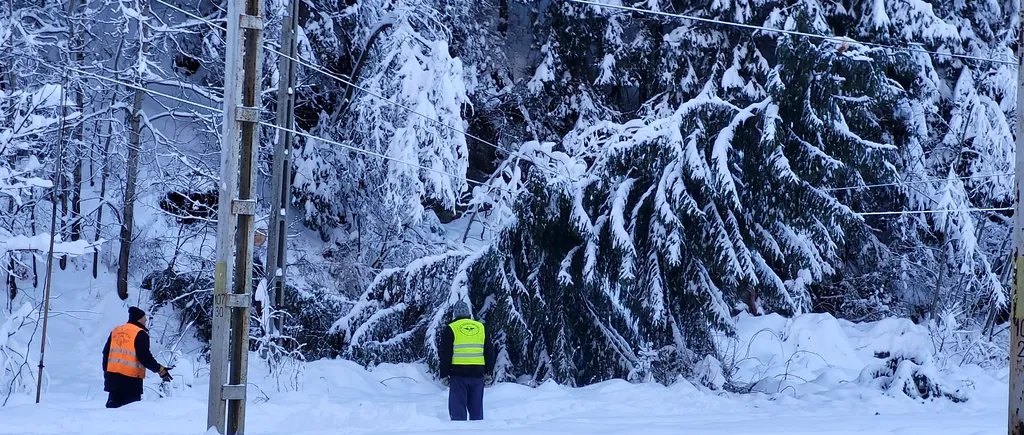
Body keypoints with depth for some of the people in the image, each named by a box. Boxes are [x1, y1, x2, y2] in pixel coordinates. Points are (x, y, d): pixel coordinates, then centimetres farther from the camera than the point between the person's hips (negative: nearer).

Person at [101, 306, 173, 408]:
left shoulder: (116, 331, 15)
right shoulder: (140, 334, -8)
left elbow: (106, 353, 19)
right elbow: (144, 357, -16)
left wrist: (106, 371, 28)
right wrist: (160, 369, -10)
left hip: (112, 376, 7)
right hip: (130, 379, -7)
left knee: (114, 404, 13)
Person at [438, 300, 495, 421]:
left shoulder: (451, 329, 0)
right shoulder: (481, 328, 10)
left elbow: (445, 355, -3)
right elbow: (490, 353, 13)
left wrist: (444, 375, 3)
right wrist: (488, 373, 18)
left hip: (458, 375, -3)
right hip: (477, 374, 3)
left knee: (458, 409, 0)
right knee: (476, 408, 11)